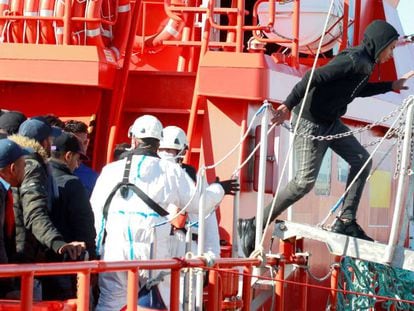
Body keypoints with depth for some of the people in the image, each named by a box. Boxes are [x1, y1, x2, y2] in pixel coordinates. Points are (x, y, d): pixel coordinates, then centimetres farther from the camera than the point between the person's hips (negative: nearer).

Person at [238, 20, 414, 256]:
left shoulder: (363, 63, 9)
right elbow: (315, 77, -28)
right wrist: (288, 105, -28)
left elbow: (358, 90, 30)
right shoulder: (355, 61, -22)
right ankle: (254, 226, 2)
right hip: (311, 122, -10)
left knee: (362, 160, 6)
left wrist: (392, 86, 31)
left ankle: (346, 221, 7)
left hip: (329, 121, 10)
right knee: (305, 181, -6)